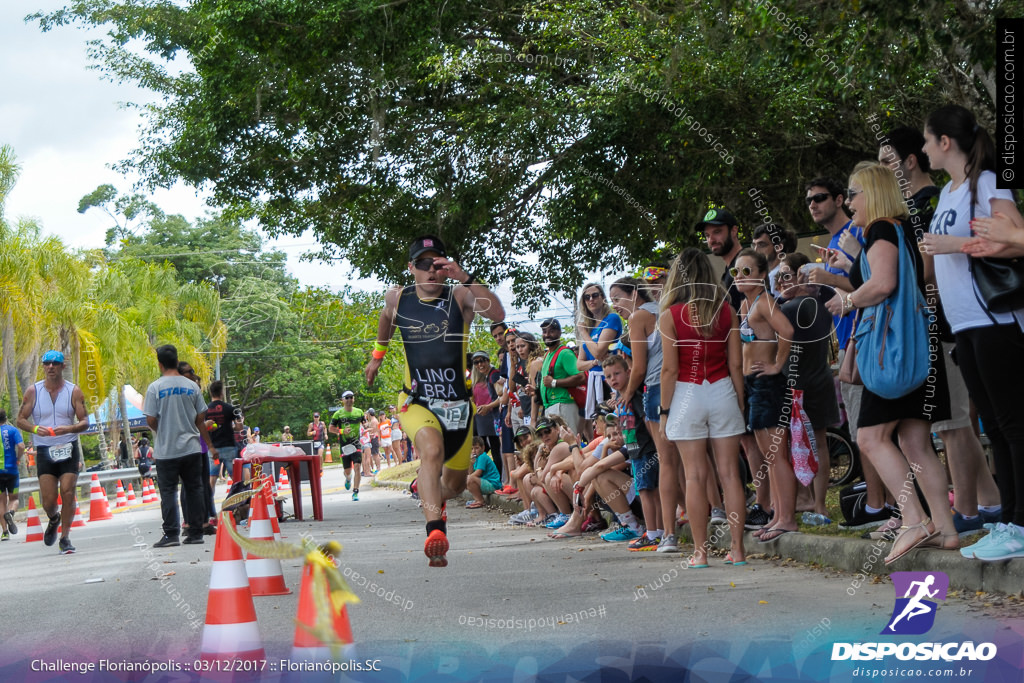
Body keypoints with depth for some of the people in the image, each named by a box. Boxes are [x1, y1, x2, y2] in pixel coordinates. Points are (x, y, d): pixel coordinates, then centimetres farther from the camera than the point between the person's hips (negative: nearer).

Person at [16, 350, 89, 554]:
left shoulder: (74, 392, 1)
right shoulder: (33, 391, 3)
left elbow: (85, 422, 0)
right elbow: (20, 420, 5)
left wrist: (68, 429, -21)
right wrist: (35, 428, -16)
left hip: (69, 450, 0)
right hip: (44, 451, 0)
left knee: (68, 493, -9)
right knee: (48, 500, -4)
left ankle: (65, 537, 3)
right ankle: (53, 520, 30)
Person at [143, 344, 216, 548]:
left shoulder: (155, 388, -8)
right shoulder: (192, 386, 3)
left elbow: (150, 420, -9)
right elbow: (200, 419, 6)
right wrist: (210, 445, 16)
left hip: (166, 450, -3)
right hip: (191, 448, 3)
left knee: (168, 491, 1)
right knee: (194, 489, 9)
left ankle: (171, 534, -3)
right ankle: (196, 533, 11)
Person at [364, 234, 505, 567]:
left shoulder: (459, 296, -8)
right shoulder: (397, 298, 0)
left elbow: (498, 314, -28)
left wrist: (466, 278, -35)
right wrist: (378, 354, 34)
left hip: (456, 404, 1)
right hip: (416, 401, -1)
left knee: (455, 483, 16)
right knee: (432, 450, -34)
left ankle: (430, 494, 53)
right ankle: (436, 531, -47)